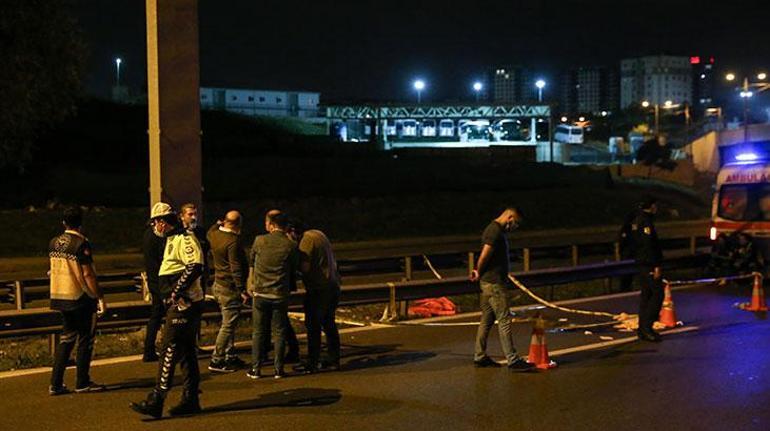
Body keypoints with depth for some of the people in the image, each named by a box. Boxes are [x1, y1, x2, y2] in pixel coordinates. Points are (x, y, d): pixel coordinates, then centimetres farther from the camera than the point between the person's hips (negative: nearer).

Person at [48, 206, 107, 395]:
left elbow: (53, 270, 13)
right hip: (80, 297, -7)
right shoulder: (81, 244, -16)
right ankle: (82, 383, 11)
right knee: (85, 339, 6)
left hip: (59, 295, 7)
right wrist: (100, 297, -14)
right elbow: (88, 274, -19)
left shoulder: (54, 243, 5)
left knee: (67, 338, 15)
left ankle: (55, 383, 12)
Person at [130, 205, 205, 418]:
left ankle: (155, 402, -10)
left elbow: (195, 266, -25)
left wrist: (177, 291, -22)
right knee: (186, 352, 12)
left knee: (169, 350, -10)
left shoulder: (184, 239, -13)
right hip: (181, 303, 10)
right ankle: (190, 400, 18)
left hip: (184, 303, -10)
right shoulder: (173, 240, 20)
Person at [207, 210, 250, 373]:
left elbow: (209, 232, 33)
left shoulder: (214, 234, 4)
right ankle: (216, 361, -1)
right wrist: (242, 290, -21)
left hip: (218, 285, 10)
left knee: (229, 323, 19)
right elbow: (236, 268, -23)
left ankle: (230, 356, 26)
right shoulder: (233, 241, -21)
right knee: (228, 325, -3)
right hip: (230, 288, -10)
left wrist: (218, 223, 31)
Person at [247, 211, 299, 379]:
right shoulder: (291, 245, -7)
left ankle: (256, 369, 12)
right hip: (281, 295, 0)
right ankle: (278, 369, 11)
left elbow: (251, 262, 9)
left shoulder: (259, 241, -6)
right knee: (279, 333, 9)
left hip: (260, 294, 0)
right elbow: (294, 270, 2)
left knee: (258, 332, 10)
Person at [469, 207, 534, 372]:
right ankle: (513, 360, -6)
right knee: (504, 321, -8)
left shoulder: (496, 230, 16)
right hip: (494, 283, -10)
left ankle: (480, 357, 20)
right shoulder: (495, 231, -17)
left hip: (490, 283, 10)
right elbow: (484, 256, -20)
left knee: (487, 320, 14)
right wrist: (479, 273, -5)